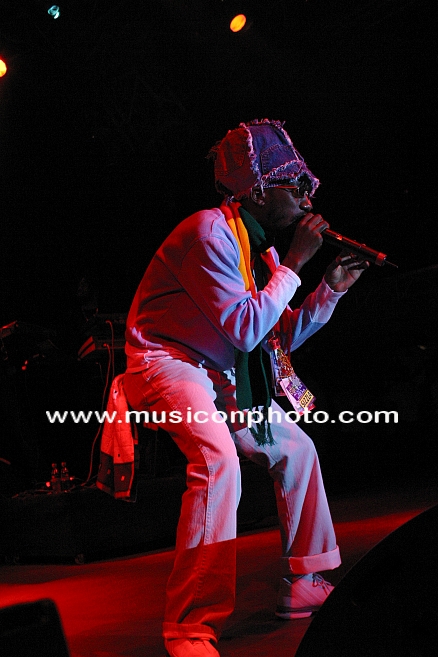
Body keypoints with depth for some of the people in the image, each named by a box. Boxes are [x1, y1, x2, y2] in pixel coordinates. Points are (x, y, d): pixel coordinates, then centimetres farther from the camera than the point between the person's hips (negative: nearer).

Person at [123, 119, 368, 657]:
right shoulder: (209, 233, -18)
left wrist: (330, 289, 6)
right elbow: (247, 329, -24)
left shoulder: (261, 249, 11)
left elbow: (281, 337, 16)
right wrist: (295, 262, -18)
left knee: (296, 448, 12)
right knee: (219, 457, -32)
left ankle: (303, 588, 24)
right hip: (167, 361, -10)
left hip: (223, 376, 10)